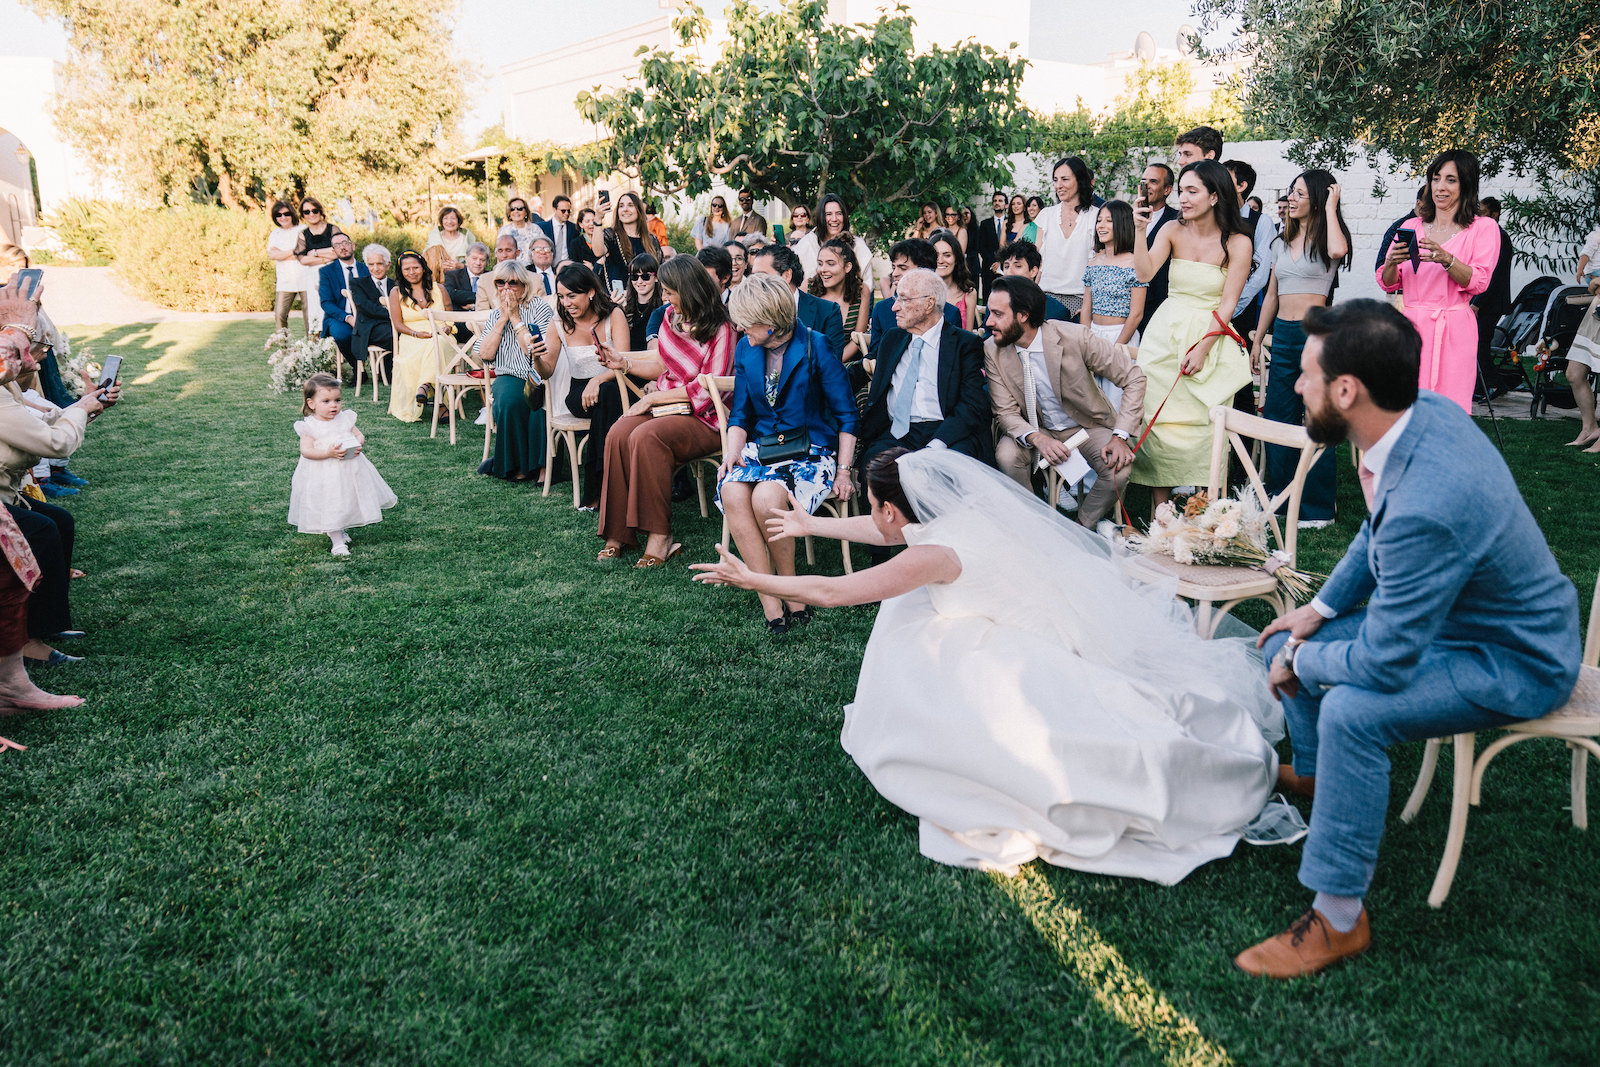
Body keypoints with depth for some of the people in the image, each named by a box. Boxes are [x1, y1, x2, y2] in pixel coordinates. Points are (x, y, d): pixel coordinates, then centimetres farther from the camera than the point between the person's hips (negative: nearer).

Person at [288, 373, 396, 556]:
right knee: (330, 508, -1)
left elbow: (359, 435, 9)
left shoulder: (345, 418, 2)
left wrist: (359, 444, -15)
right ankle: (337, 542, 9)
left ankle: (339, 530, 43)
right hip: (324, 476, -5)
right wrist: (328, 453, -29)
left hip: (349, 471, 5)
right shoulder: (309, 426, -11)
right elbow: (306, 450, -17)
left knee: (348, 504, 17)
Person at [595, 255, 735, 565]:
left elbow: (708, 390, -16)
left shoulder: (721, 330, -11)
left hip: (704, 419, -7)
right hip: (666, 405, 7)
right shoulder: (671, 317, 12)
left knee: (646, 436, -33)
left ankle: (659, 536, -27)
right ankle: (619, 532, -20)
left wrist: (653, 398, -13)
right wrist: (622, 362, 8)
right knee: (618, 434, -23)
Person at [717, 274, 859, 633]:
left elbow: (846, 415, -4)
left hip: (810, 449, -4)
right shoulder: (746, 350, 8)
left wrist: (843, 471, -9)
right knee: (732, 492, -30)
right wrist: (733, 451, -4)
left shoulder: (816, 347, -8)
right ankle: (770, 599, -25)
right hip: (760, 446, 5)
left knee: (766, 497, -35)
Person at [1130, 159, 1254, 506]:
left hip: (1210, 339, -2)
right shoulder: (1173, 231, 2)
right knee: (1158, 419, -2)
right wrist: (1140, 230, -18)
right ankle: (1160, 511, 5)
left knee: (1202, 423, -4)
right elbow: (1145, 273, -10)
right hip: (1165, 335, 3)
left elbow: (1227, 304, -8)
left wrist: (1202, 348, -15)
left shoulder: (1237, 243, -5)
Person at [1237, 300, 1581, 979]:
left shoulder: (1426, 508, -39)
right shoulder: (1428, 412, -11)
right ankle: (1310, 773, 38)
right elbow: (1378, 531, 9)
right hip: (1448, 610, 9)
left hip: (1516, 663, -9)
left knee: (1351, 711, -31)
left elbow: (1384, 665, -30)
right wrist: (1322, 607, 6)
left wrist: (1302, 660, -12)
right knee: (1286, 641, 9)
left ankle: (1338, 920, -15)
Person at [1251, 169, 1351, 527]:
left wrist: (1330, 207, -14)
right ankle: (1280, 496, 23)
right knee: (1277, 416, 10)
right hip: (1282, 334, 7)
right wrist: (1257, 340, 18)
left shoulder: (1325, 239, -3)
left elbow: (1338, 250, -29)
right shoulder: (1284, 241, 16)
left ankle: (1318, 508, 5)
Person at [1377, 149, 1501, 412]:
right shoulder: (1411, 227, 15)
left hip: (1453, 329, -2)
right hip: (1410, 324, 2)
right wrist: (1391, 262, -10)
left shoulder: (1484, 227, 7)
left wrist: (1445, 259, -22)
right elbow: (1387, 284, 11)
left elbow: (1478, 282, -6)